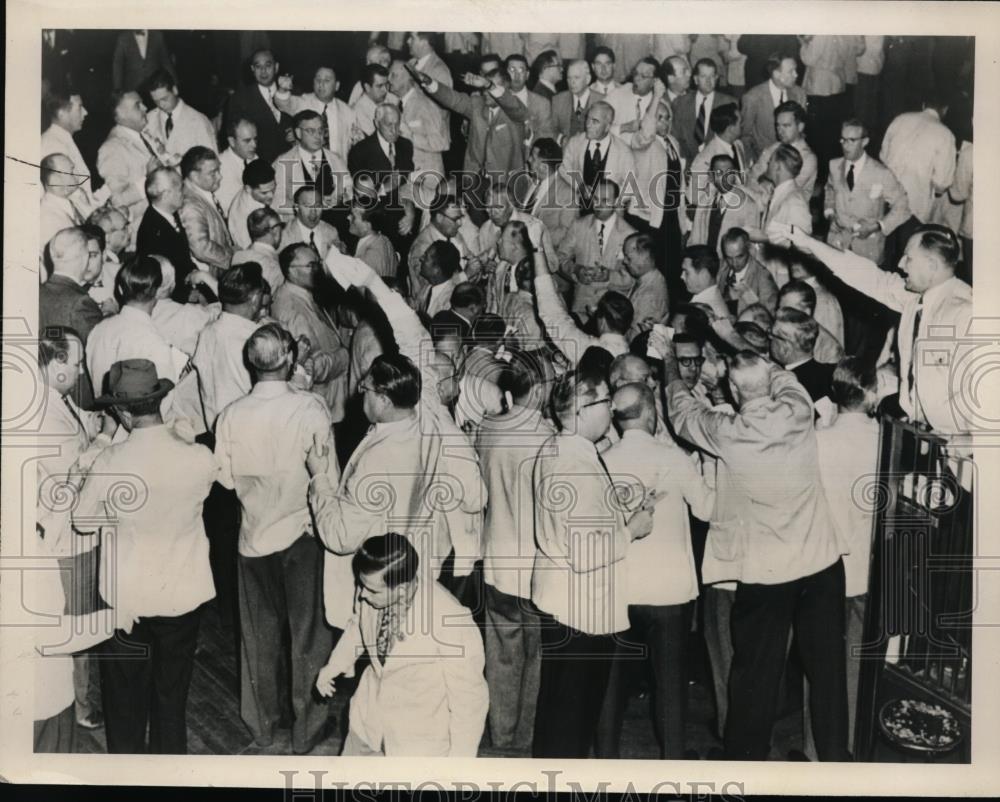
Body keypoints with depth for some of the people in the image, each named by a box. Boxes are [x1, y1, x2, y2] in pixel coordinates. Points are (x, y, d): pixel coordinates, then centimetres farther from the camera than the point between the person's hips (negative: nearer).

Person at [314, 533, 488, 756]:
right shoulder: (372, 596, -19)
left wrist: (460, 756, -14)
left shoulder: (451, 623, -36)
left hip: (421, 735, -5)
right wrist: (335, 664, 17)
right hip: (370, 715, 6)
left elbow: (469, 696, -23)